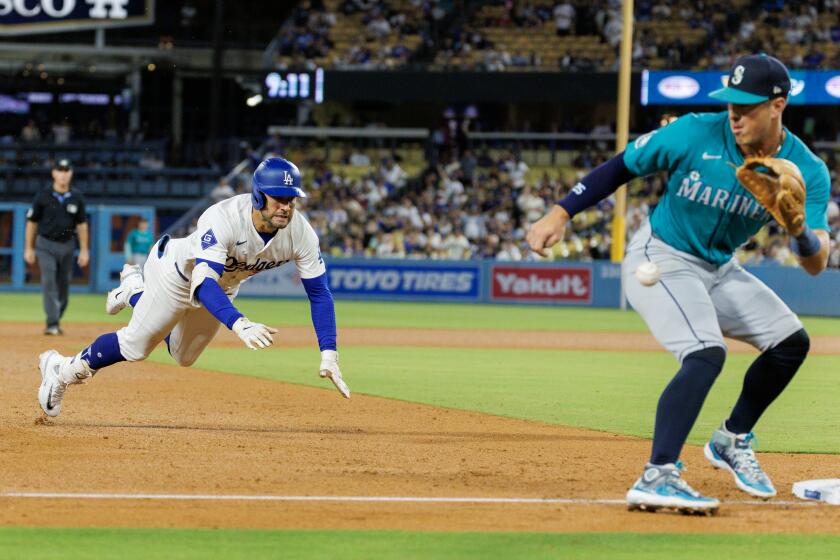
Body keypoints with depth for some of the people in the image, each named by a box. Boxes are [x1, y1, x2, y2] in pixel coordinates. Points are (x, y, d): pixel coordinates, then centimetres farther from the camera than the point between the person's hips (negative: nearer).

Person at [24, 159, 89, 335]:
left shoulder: (76, 198, 3)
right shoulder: (43, 197, -4)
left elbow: (81, 225, 8)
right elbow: (31, 223, 2)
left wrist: (84, 250, 4)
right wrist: (28, 248, 0)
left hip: (67, 246, 3)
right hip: (46, 245, -3)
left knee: (63, 286, 6)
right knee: (49, 283, -15)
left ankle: (56, 321, 23)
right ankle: (52, 324, -19)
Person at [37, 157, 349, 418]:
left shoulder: (300, 233, -28)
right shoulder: (223, 220, -43)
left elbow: (319, 292, -22)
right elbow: (203, 283, -51)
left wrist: (329, 354, -33)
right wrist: (238, 324, -68)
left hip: (224, 286, 6)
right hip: (177, 273, -6)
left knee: (183, 356, 22)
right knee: (135, 346, 0)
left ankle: (135, 291, 45)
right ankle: (63, 371, 25)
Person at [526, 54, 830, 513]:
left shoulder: (806, 171, -13)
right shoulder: (697, 134, -22)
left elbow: (816, 266, -18)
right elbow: (621, 166, -11)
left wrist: (801, 232, -40)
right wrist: (560, 214, -17)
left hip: (718, 269, 6)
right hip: (661, 260, -6)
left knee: (791, 342, 8)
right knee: (706, 353, -27)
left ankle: (732, 441, 28)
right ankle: (657, 476, -35)